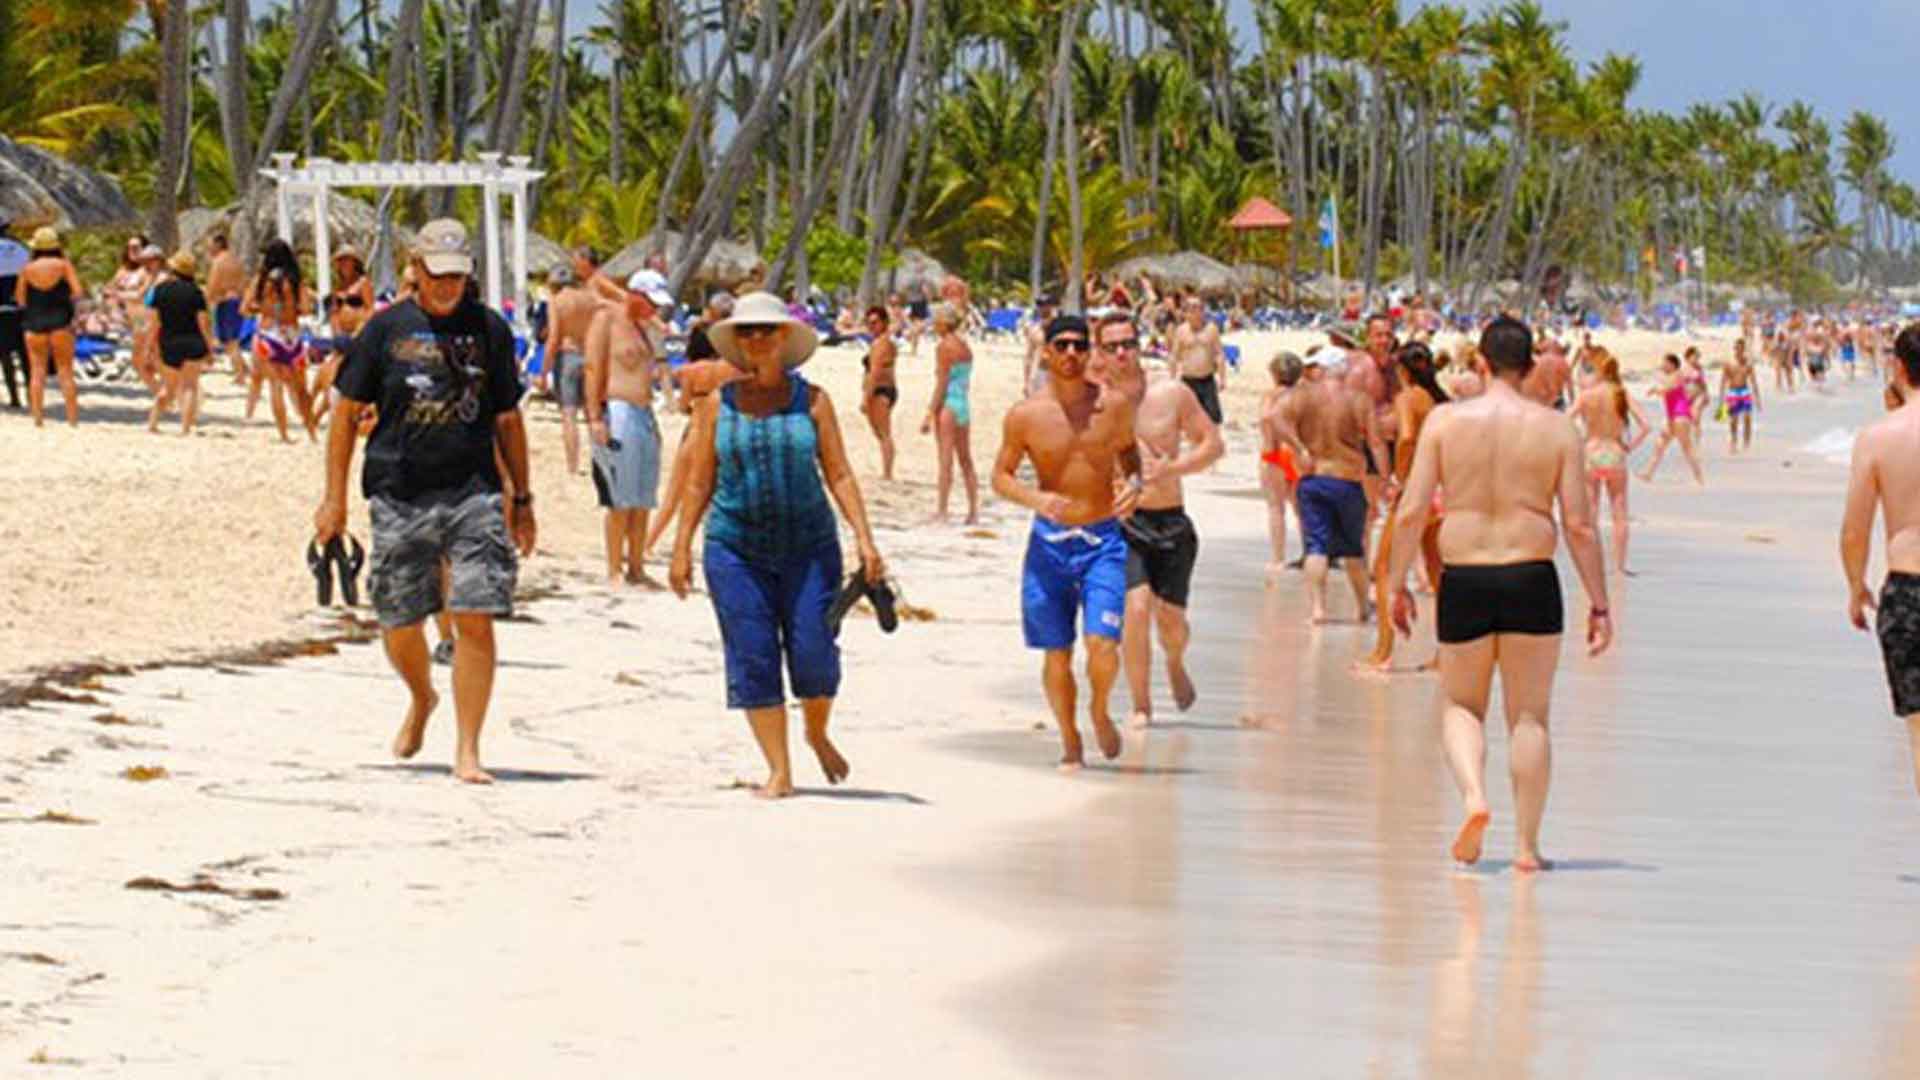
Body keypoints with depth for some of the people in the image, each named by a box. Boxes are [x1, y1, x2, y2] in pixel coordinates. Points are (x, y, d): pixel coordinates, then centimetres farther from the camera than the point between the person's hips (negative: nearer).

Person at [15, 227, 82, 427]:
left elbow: (20, 299, 5)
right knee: (66, 371, 3)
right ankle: (73, 418, -2)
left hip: (34, 323, 1)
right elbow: (78, 291, -9)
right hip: (60, 320, -1)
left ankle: (37, 416, -2)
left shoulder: (27, 269, 1)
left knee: (37, 371, 5)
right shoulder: (63, 265, -3)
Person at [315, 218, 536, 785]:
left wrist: (522, 499, 14)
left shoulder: (489, 329, 7)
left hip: (473, 493, 0)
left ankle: (467, 751, -6)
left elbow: (507, 420, 15)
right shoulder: (386, 329, 3)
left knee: (475, 621, -11)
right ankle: (421, 700, 41)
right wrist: (335, 497, 3)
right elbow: (347, 413, 7)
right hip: (399, 496, 0)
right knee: (399, 622, 9)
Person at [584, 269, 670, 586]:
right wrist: (594, 417, -18)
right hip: (616, 412, -8)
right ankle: (614, 572, -6)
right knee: (621, 500, -9)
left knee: (643, 499, 7)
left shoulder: (644, 325, 19)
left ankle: (636, 569, 12)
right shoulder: (606, 320, -5)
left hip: (643, 414, 8)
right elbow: (593, 369, -11)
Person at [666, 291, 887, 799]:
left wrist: (865, 539, -5)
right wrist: (682, 547, 6)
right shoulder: (717, 404, 5)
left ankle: (817, 734, 25)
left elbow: (839, 474, 3)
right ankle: (779, 771, 5)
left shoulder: (812, 401, 4)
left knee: (813, 656, -6)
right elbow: (699, 481, 10)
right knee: (753, 661, -3)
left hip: (808, 547, -1)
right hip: (736, 548, 1)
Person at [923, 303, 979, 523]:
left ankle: (942, 512, -5)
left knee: (946, 461, -6)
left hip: (948, 404, -8)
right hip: (965, 405, 8)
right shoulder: (965, 348, 12)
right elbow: (964, 380, 13)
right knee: (966, 461, 11)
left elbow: (941, 383, -14)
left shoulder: (944, 346, -10)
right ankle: (973, 511, 12)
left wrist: (930, 414, -13)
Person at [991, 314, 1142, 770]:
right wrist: (1035, 498, -18)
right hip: (1049, 542, 0)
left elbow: (1129, 449, 16)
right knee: (1057, 652, 5)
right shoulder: (1025, 415, -5)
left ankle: (1100, 711, 16)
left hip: (1103, 541, 0)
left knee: (1102, 643, -14)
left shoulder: (1113, 406, -2)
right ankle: (1070, 741, 25)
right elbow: (1000, 476, 2)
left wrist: (1135, 482, -5)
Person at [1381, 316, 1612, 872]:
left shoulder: (1445, 421, -1)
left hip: (1463, 580, 0)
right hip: (1531, 578, 0)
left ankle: (1473, 795, -11)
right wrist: (1599, 605, 3)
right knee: (1529, 715, 9)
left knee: (1462, 706, 15)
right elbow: (1579, 525, -2)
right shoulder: (1556, 428, -1)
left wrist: (1397, 584, 6)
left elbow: (1412, 512, -4)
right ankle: (1527, 843, 8)